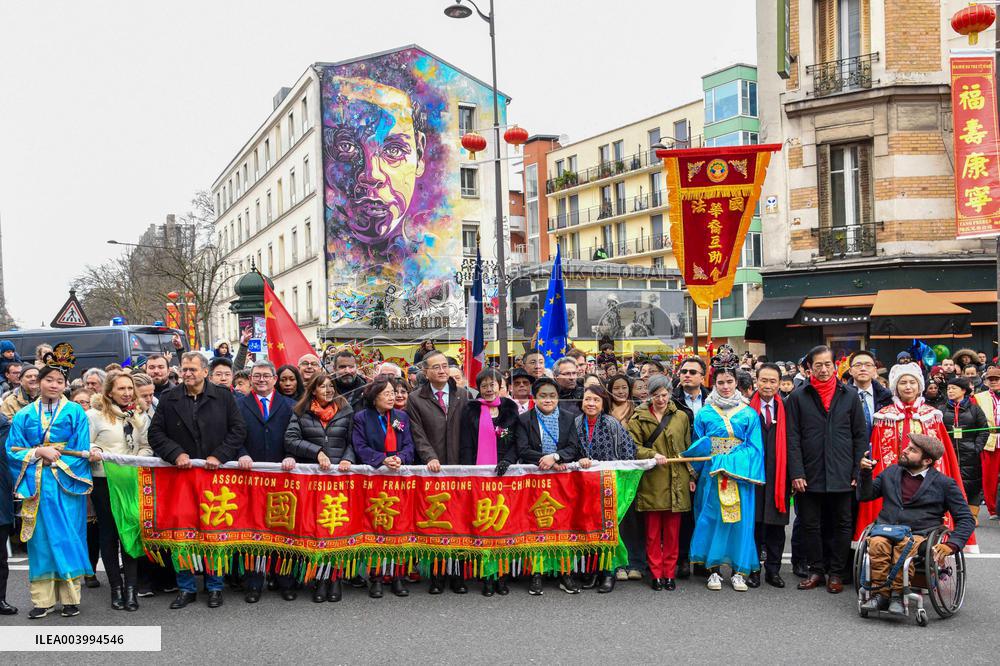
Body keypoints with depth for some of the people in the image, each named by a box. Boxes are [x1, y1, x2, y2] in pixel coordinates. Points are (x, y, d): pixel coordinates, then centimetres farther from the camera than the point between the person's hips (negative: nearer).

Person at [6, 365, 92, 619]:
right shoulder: (24, 415, 9)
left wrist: (54, 457, -8)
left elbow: (82, 451, -1)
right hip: (35, 485, 2)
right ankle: (43, 599, 11)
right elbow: (13, 450, 3)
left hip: (67, 484, -2)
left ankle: (70, 598, 8)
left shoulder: (76, 412, 3)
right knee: (40, 539, 4)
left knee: (68, 537, 0)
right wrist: (39, 452, -10)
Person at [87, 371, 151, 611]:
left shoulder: (140, 417, 11)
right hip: (104, 482, -2)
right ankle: (116, 588, 13)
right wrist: (93, 451, -21)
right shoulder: (95, 416, -1)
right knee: (109, 534, 5)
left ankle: (131, 587, 3)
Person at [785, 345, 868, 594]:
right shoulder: (798, 397, 2)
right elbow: (792, 438, -1)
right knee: (810, 525, 6)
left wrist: (858, 472, 0)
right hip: (809, 476, 0)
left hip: (841, 476, 1)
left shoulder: (850, 395, 6)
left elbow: (860, 436, 6)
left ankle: (837, 573, 19)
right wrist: (796, 473, -8)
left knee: (842, 526, 7)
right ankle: (816, 571, 20)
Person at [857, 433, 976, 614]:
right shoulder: (891, 472, 19)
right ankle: (881, 594, -29)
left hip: (919, 535, -3)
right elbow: (864, 496, 22)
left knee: (905, 546, -37)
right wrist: (866, 472, 4)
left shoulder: (944, 484, 7)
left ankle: (897, 595, -29)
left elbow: (966, 519, 6)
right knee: (878, 543, -32)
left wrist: (951, 545, -11)